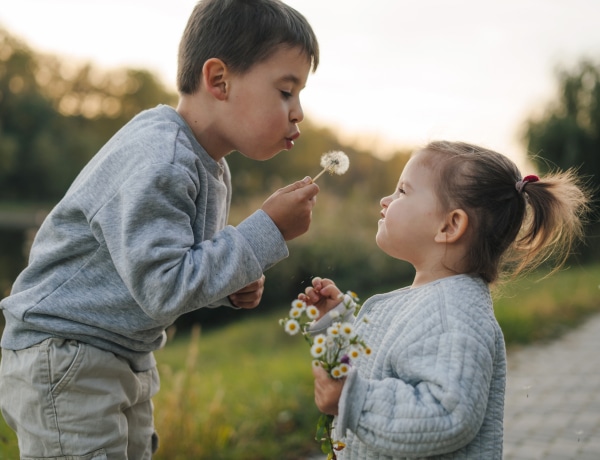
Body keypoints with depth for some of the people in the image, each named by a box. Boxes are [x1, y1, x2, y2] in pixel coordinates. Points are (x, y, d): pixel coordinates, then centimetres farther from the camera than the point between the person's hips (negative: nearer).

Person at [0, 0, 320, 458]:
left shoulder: (211, 170, 6)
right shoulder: (154, 163, -26)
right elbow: (162, 287, -29)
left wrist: (231, 287, -4)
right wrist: (266, 231, -25)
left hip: (130, 363, 10)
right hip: (63, 360, -9)